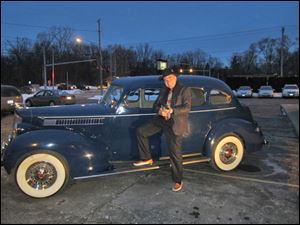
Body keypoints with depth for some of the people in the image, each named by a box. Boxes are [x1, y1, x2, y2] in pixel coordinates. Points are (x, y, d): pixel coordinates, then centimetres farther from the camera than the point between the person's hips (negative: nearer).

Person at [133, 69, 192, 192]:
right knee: (141, 131, 0)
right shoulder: (163, 91, 13)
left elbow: (187, 108, -13)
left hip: (175, 124, -6)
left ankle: (178, 181, 13)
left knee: (175, 153, -4)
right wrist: (160, 110, -13)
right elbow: (156, 105, 11)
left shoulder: (184, 90, -3)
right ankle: (147, 158, 15)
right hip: (161, 119, 6)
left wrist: (171, 111, -25)